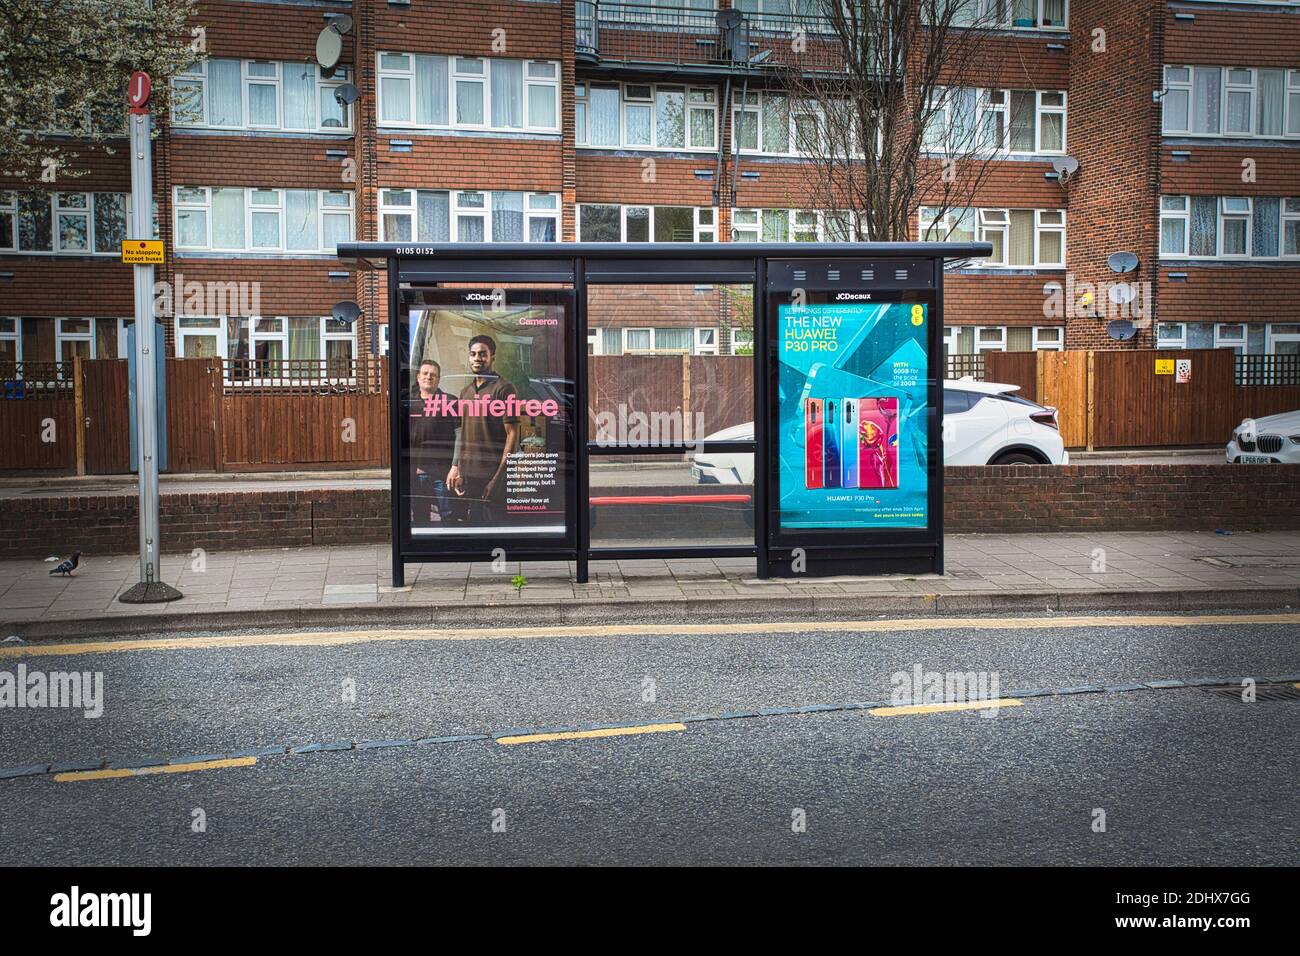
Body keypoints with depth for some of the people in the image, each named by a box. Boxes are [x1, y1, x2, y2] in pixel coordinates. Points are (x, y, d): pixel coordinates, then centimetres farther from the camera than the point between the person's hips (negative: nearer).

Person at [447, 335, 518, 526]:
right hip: (468, 474, 7)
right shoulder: (465, 391, 15)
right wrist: (455, 468, 12)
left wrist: (499, 477, -16)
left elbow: (512, 434, -11)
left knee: (493, 523, -4)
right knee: (474, 523, 10)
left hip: (492, 475, -7)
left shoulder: (503, 389, -7)